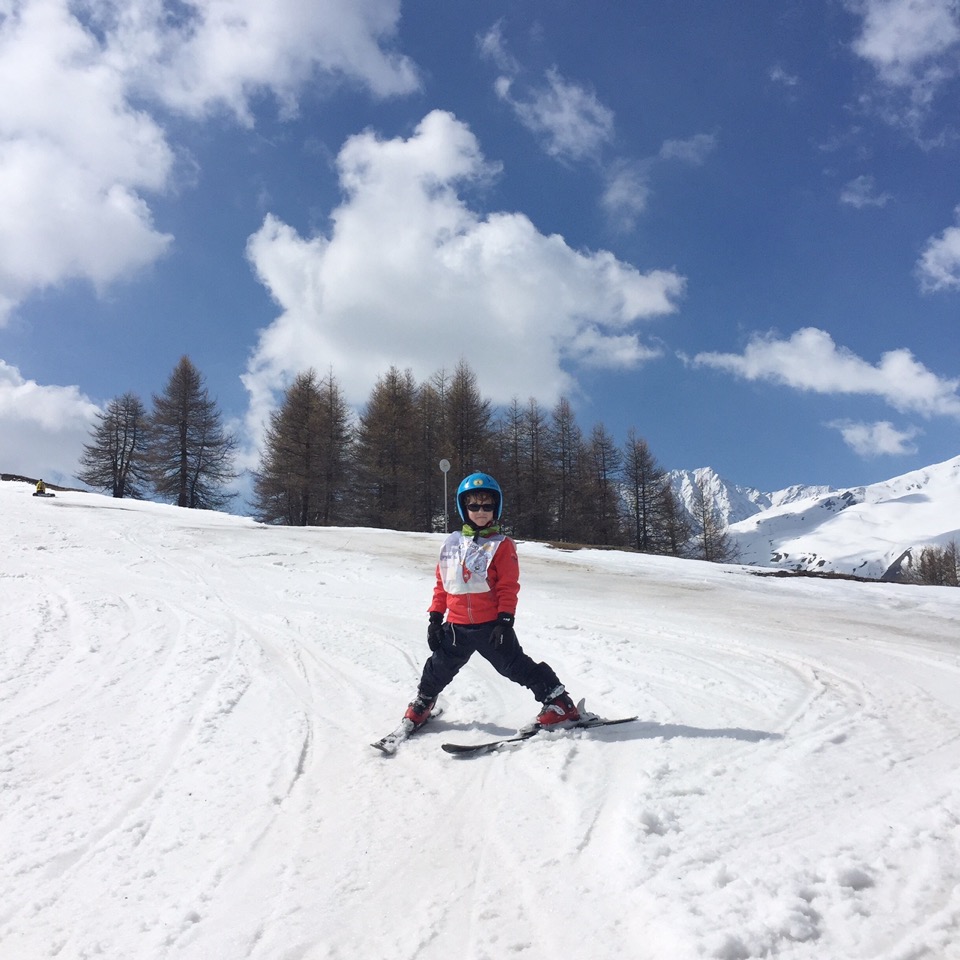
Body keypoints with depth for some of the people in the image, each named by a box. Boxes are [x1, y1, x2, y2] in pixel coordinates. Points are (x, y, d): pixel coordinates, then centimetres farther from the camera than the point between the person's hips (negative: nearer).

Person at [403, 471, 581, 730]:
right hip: (456, 626, 5)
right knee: (439, 668, 17)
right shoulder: (452, 543, 8)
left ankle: (558, 702, 8)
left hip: (491, 625, -4)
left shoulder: (501, 545, -5)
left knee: (516, 666, -3)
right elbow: (442, 583, 12)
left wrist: (505, 620, -14)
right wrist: (435, 617, 9)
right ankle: (421, 704, 42)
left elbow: (508, 586, -8)